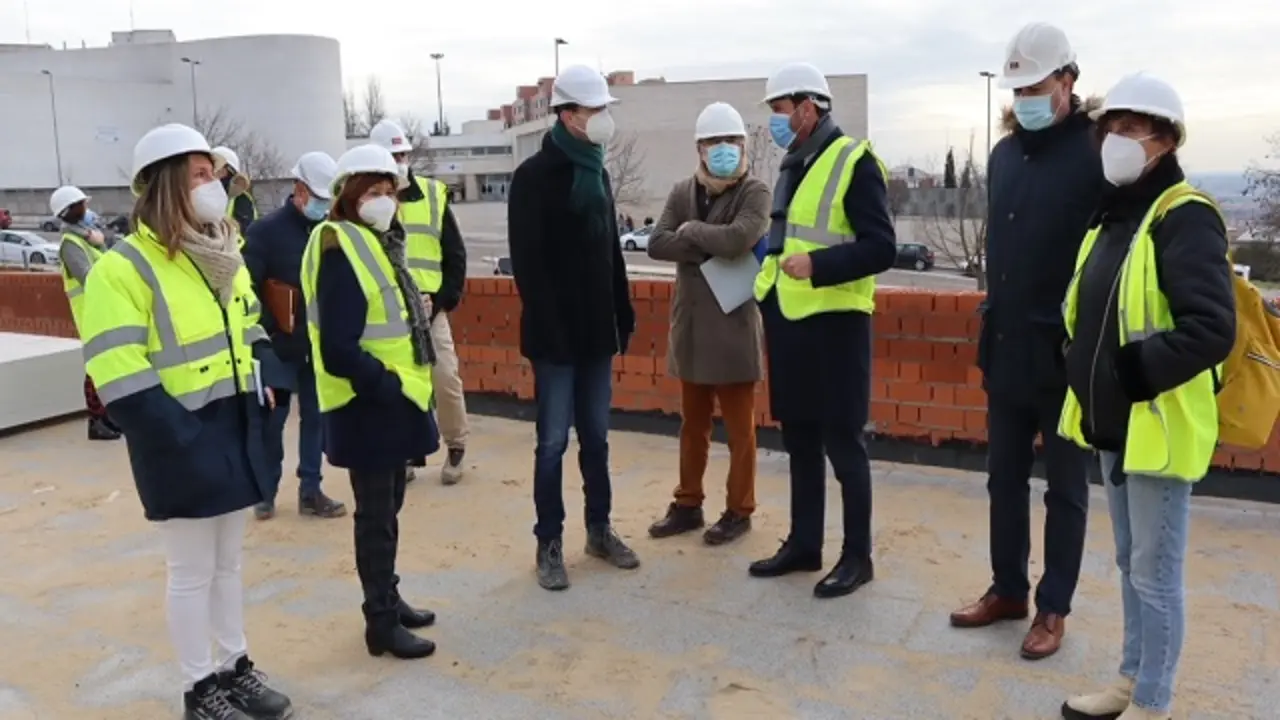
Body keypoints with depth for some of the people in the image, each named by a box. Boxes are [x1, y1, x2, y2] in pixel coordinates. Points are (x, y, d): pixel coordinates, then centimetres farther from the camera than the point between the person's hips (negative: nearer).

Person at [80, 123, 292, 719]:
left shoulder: (222, 257, 10)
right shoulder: (124, 268, -16)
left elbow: (249, 330, 22)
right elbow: (120, 377, -20)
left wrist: (265, 381, 7)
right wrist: (180, 437, -23)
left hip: (237, 432, 7)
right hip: (180, 445, -7)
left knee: (229, 562, 19)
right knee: (192, 572, 6)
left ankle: (234, 665, 34)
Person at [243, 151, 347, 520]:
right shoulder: (265, 230, -7)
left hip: (321, 344, 4)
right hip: (279, 345, -3)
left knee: (316, 416, 9)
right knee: (272, 417, 8)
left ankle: (310, 491, 19)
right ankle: (266, 490, 22)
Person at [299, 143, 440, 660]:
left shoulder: (376, 242, 13)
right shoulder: (339, 250, -18)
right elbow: (339, 349, -25)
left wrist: (413, 308, 1)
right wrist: (387, 384, -20)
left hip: (393, 398, 10)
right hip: (367, 405, -9)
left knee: (388, 507, 19)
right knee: (377, 514, 1)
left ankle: (388, 600, 33)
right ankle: (382, 623, 12)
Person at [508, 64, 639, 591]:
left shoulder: (597, 171, 13)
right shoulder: (534, 175, -9)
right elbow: (526, 262, -14)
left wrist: (624, 313, 12)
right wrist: (549, 327, -19)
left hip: (597, 331, 7)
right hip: (555, 335, -6)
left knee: (596, 438, 14)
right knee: (554, 442, 1)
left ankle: (599, 530, 26)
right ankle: (549, 544, 12)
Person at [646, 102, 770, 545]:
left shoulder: (755, 193, -7)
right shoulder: (682, 192, 8)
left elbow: (739, 240, -25)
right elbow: (657, 244, -6)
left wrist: (691, 232, -10)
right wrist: (712, 248, -15)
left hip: (733, 327, -5)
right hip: (690, 327, 5)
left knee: (739, 428, 6)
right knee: (693, 425, 16)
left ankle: (739, 510, 19)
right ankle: (688, 505, 27)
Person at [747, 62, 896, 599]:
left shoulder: (855, 161, -11)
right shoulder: (793, 164, 14)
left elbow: (881, 248, -18)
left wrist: (817, 265, -28)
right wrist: (771, 266, 15)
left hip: (834, 323, -8)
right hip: (789, 322, 8)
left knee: (843, 442, 1)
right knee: (799, 441, 15)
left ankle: (857, 556, 15)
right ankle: (803, 544, 27)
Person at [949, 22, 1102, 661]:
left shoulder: (1097, 154, -11)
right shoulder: (1004, 154, 9)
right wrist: (992, 329, 16)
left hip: (1067, 355, -6)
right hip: (1006, 350, 6)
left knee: (1065, 488, 9)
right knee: (1004, 480, 15)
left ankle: (1053, 608, 22)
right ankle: (1007, 589, 30)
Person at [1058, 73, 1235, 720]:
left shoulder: (1184, 219, -15)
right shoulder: (1112, 217, 12)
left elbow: (1212, 329, -25)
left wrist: (1136, 372, -24)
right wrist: (1090, 381, 8)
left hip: (1159, 426, -9)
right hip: (1113, 422, 9)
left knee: (1156, 572, 4)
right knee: (1130, 564, 20)